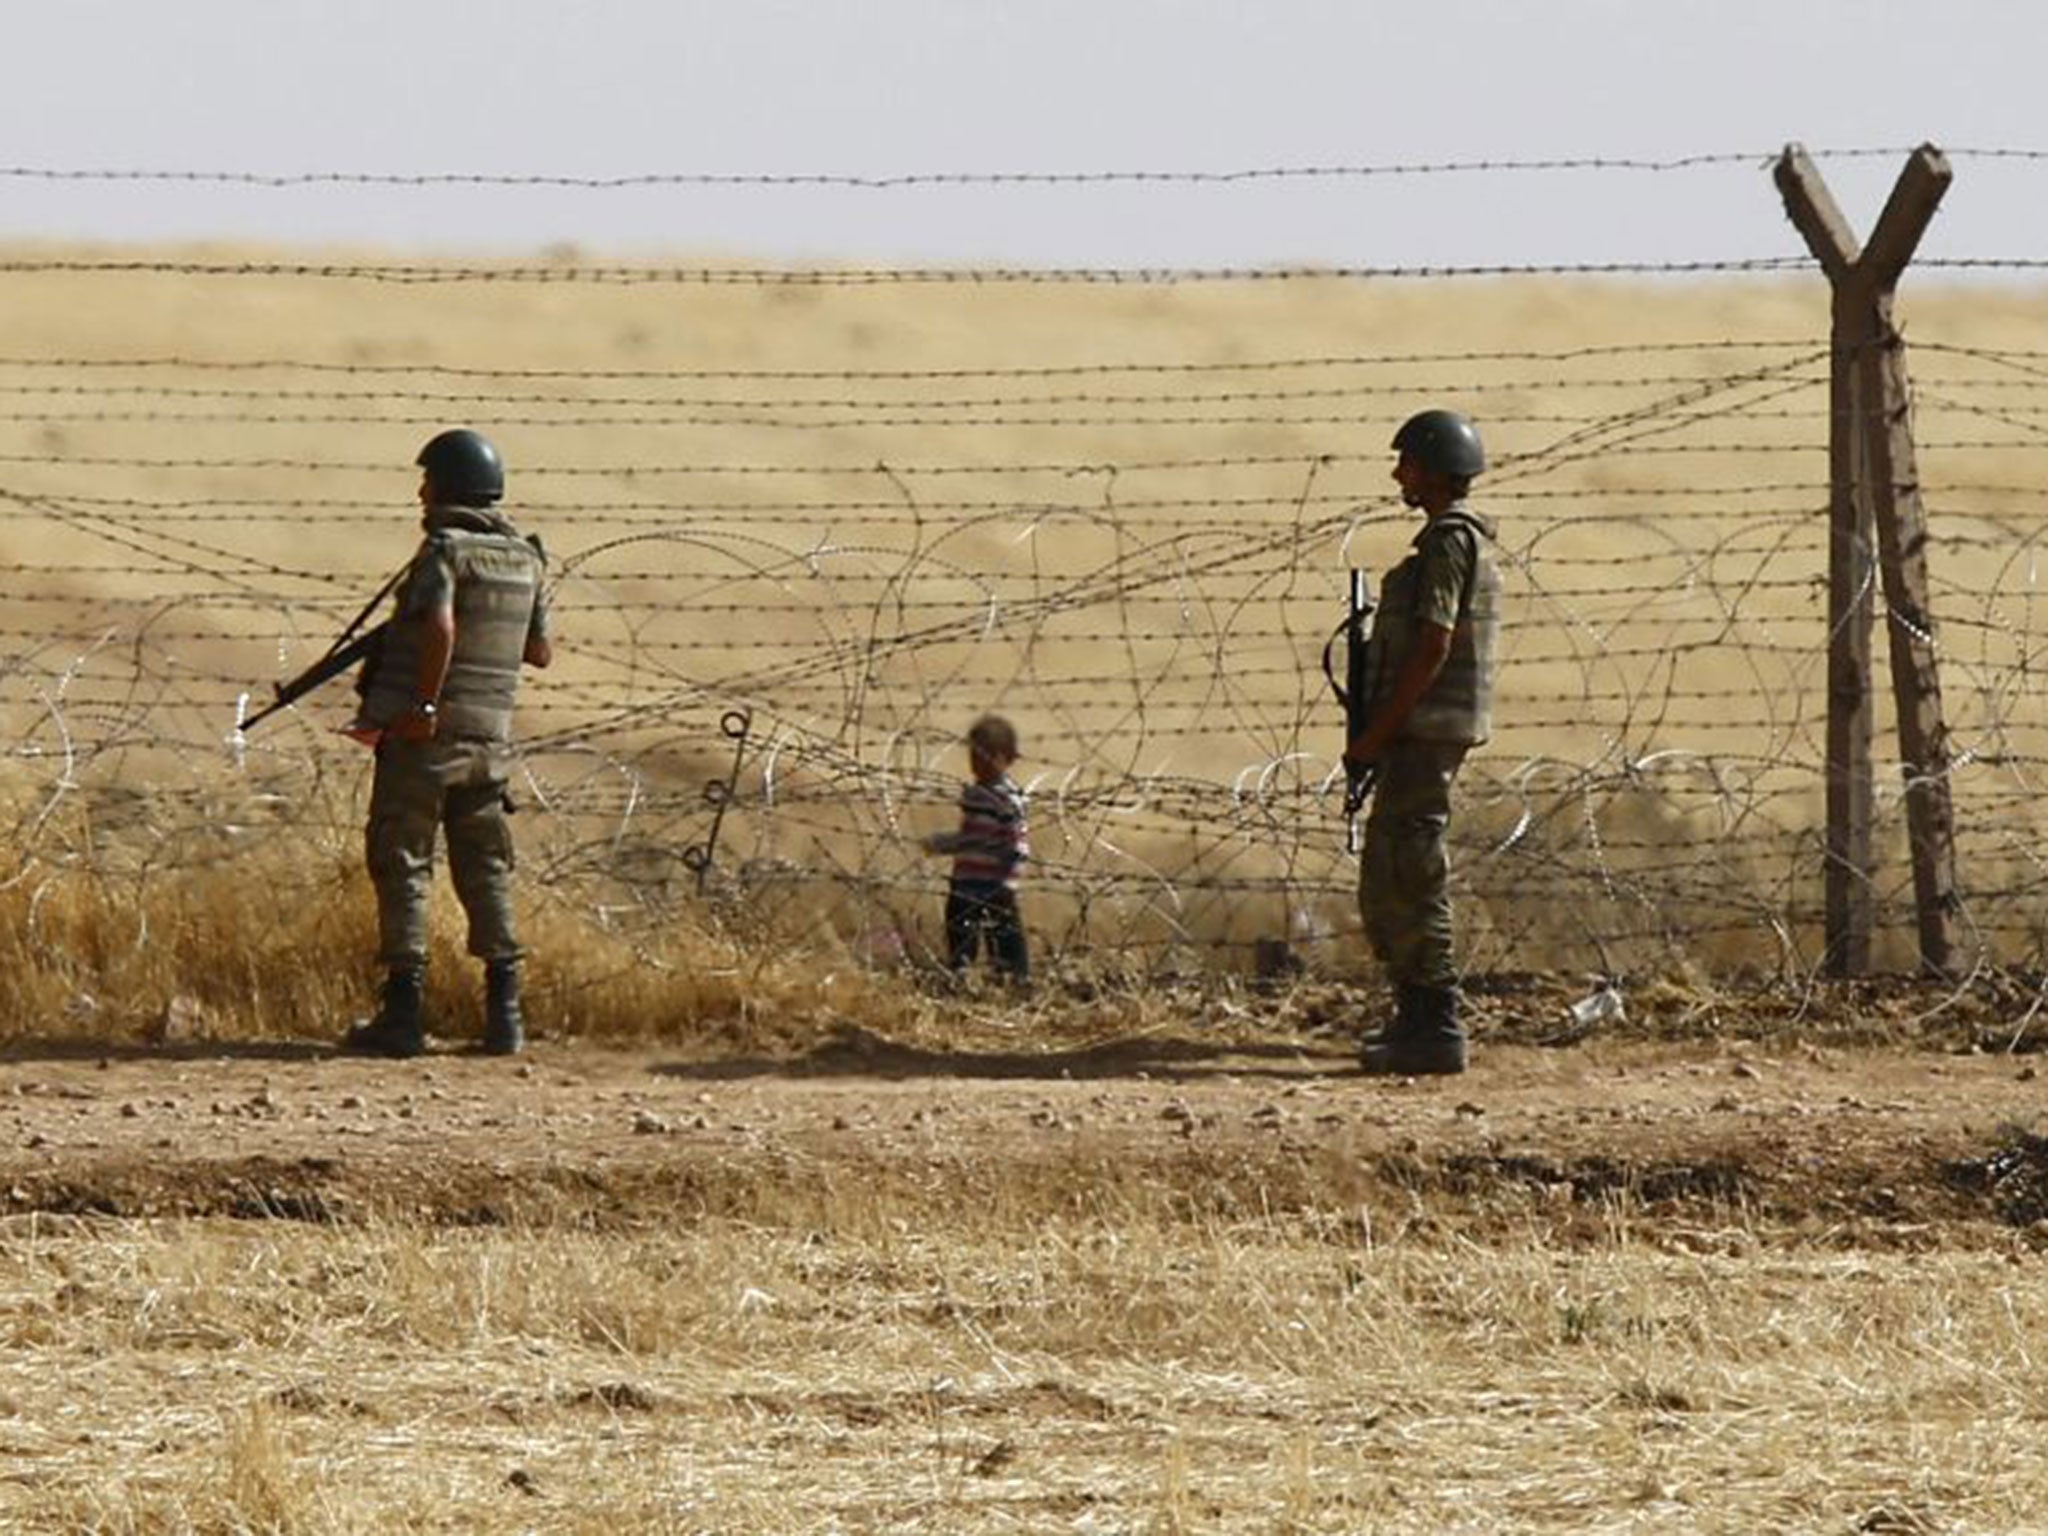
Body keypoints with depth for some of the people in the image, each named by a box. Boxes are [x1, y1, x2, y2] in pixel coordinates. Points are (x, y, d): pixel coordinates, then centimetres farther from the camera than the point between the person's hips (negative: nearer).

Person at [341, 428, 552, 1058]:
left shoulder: (445, 549, -10)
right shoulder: (523, 559, 11)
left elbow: (441, 627, -26)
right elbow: (540, 651, 19)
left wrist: (425, 706, -21)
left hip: (424, 738, -6)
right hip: (489, 740, 6)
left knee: (402, 865, -1)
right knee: (486, 871, 11)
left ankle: (404, 1011, -5)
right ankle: (504, 1013, 6)